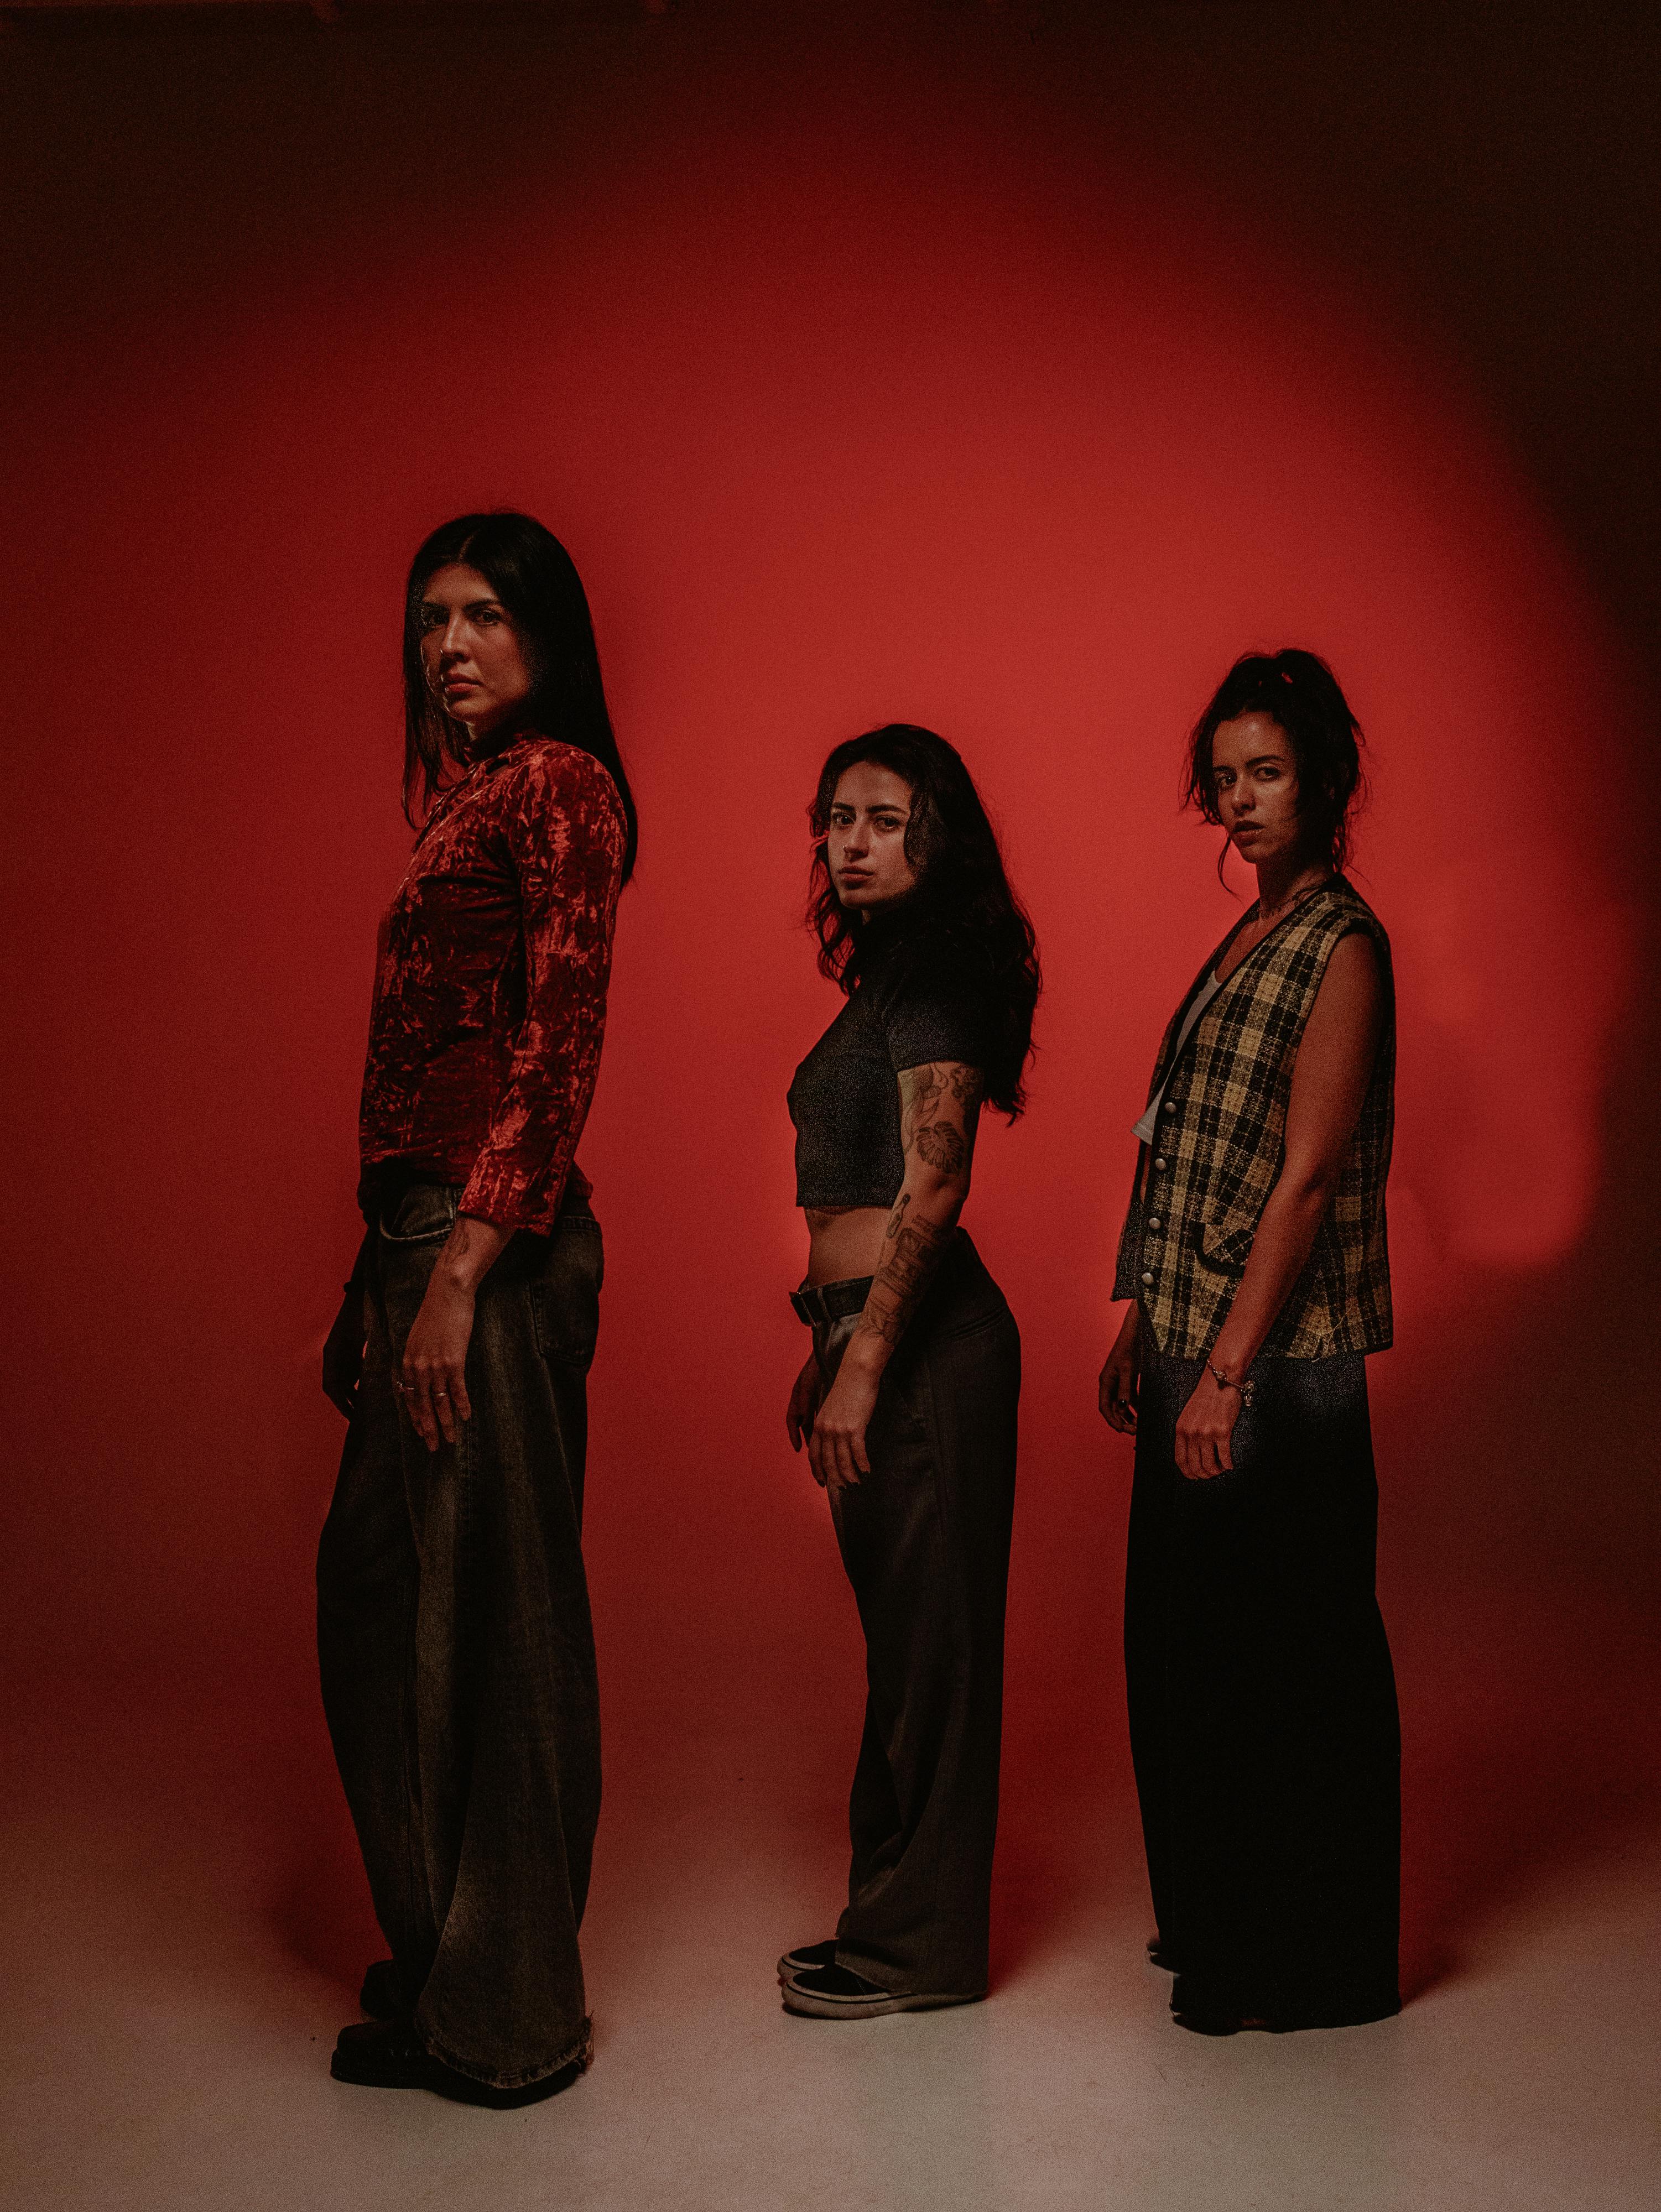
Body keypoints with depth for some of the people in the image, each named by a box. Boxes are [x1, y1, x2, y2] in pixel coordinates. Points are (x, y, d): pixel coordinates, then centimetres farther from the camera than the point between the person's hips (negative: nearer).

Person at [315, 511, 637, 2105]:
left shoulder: (557, 785, -7)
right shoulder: (467, 795, 19)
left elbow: (559, 1042, -16)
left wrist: (459, 1271, -22)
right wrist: (381, 1279, 16)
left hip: (495, 1246, -9)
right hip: (425, 1236, 9)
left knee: (490, 1603, -1)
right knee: (377, 1588, 15)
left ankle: (504, 2016, 14)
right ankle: (437, 1965, 30)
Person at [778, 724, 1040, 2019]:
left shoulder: (933, 976, -12)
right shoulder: (890, 975, 18)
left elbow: (932, 1187, -20)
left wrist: (864, 1367, -22)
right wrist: (826, 1351, 22)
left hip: (926, 1344, -10)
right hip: (880, 1332, 10)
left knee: (928, 1636, -1)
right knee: (905, 1634, 15)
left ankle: (920, 1948, 11)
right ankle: (895, 1924, 26)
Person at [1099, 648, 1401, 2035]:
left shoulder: (1340, 946, -11)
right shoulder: (1252, 937, 15)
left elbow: (1306, 1179, -17)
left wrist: (1228, 1371, -19)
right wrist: (1147, 1328, 15)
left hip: (1277, 1364, -9)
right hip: (1197, 1349, 9)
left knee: (1284, 1655, 2)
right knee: (1184, 1646, 17)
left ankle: (1311, 1968, 18)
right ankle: (1219, 1925, 33)